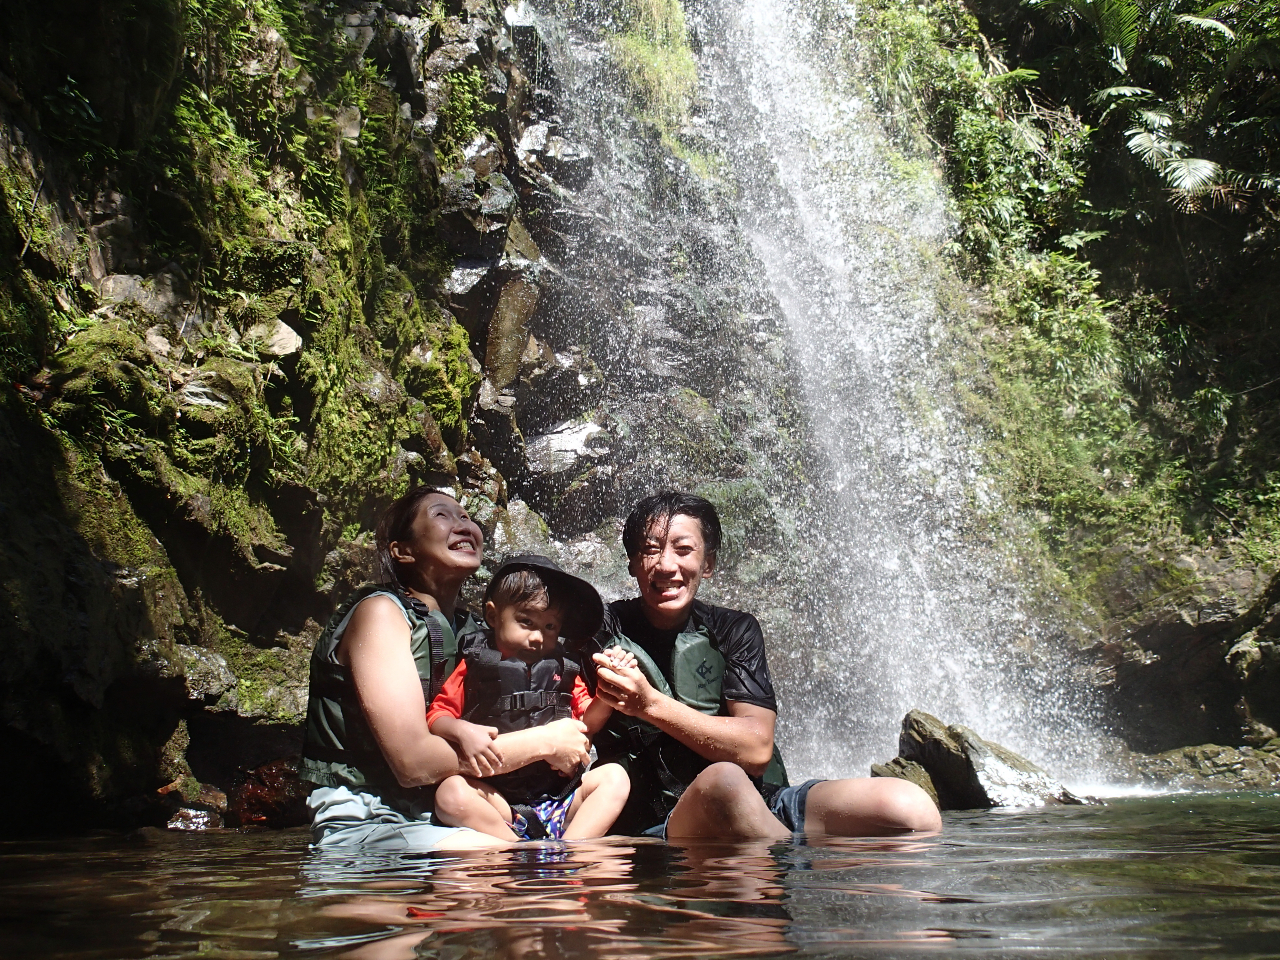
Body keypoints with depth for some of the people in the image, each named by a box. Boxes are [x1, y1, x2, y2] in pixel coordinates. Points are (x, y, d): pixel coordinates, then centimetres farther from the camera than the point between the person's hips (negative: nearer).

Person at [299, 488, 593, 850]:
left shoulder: (468, 627, 13)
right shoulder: (380, 612, -9)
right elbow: (413, 761, -19)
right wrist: (543, 742, -14)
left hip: (436, 820, 7)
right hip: (364, 824, -7)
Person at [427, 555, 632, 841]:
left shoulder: (563, 669, 14)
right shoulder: (475, 666, 5)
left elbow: (586, 722, 15)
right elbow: (436, 716, 2)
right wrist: (462, 731, -20)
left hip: (558, 796, 4)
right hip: (497, 800, -3)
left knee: (614, 777, -16)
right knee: (451, 793, -29)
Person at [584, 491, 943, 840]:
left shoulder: (734, 630, 11)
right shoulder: (606, 631, 6)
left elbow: (756, 748, -4)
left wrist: (651, 704, -12)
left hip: (765, 810, 2)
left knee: (911, 808, -22)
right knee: (724, 781, -37)